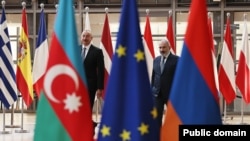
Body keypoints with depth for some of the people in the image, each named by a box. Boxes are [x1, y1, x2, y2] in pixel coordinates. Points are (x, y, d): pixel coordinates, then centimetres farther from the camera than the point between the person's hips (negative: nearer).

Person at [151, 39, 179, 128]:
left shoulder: (176, 59, -7)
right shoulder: (156, 60, 10)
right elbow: (153, 76, 14)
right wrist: (152, 89, 9)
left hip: (171, 93, -4)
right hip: (157, 93, 4)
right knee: (156, 116, 4)